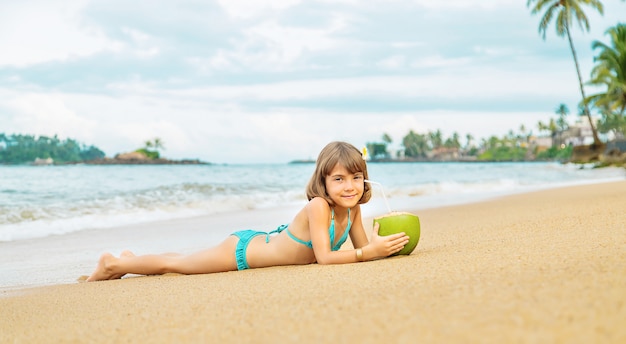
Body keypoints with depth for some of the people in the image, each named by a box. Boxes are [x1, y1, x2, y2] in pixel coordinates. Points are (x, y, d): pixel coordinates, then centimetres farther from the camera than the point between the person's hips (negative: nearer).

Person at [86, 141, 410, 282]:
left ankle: (130, 260, 47)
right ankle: (114, 264, 33)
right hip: (243, 249, -7)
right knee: (174, 264, 11)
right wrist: (368, 252, -40)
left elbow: (362, 246, -5)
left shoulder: (352, 208, -9)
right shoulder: (318, 206, -33)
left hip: (259, 242, 7)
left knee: (180, 263, 27)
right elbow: (324, 257, -35)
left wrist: (381, 243, -24)